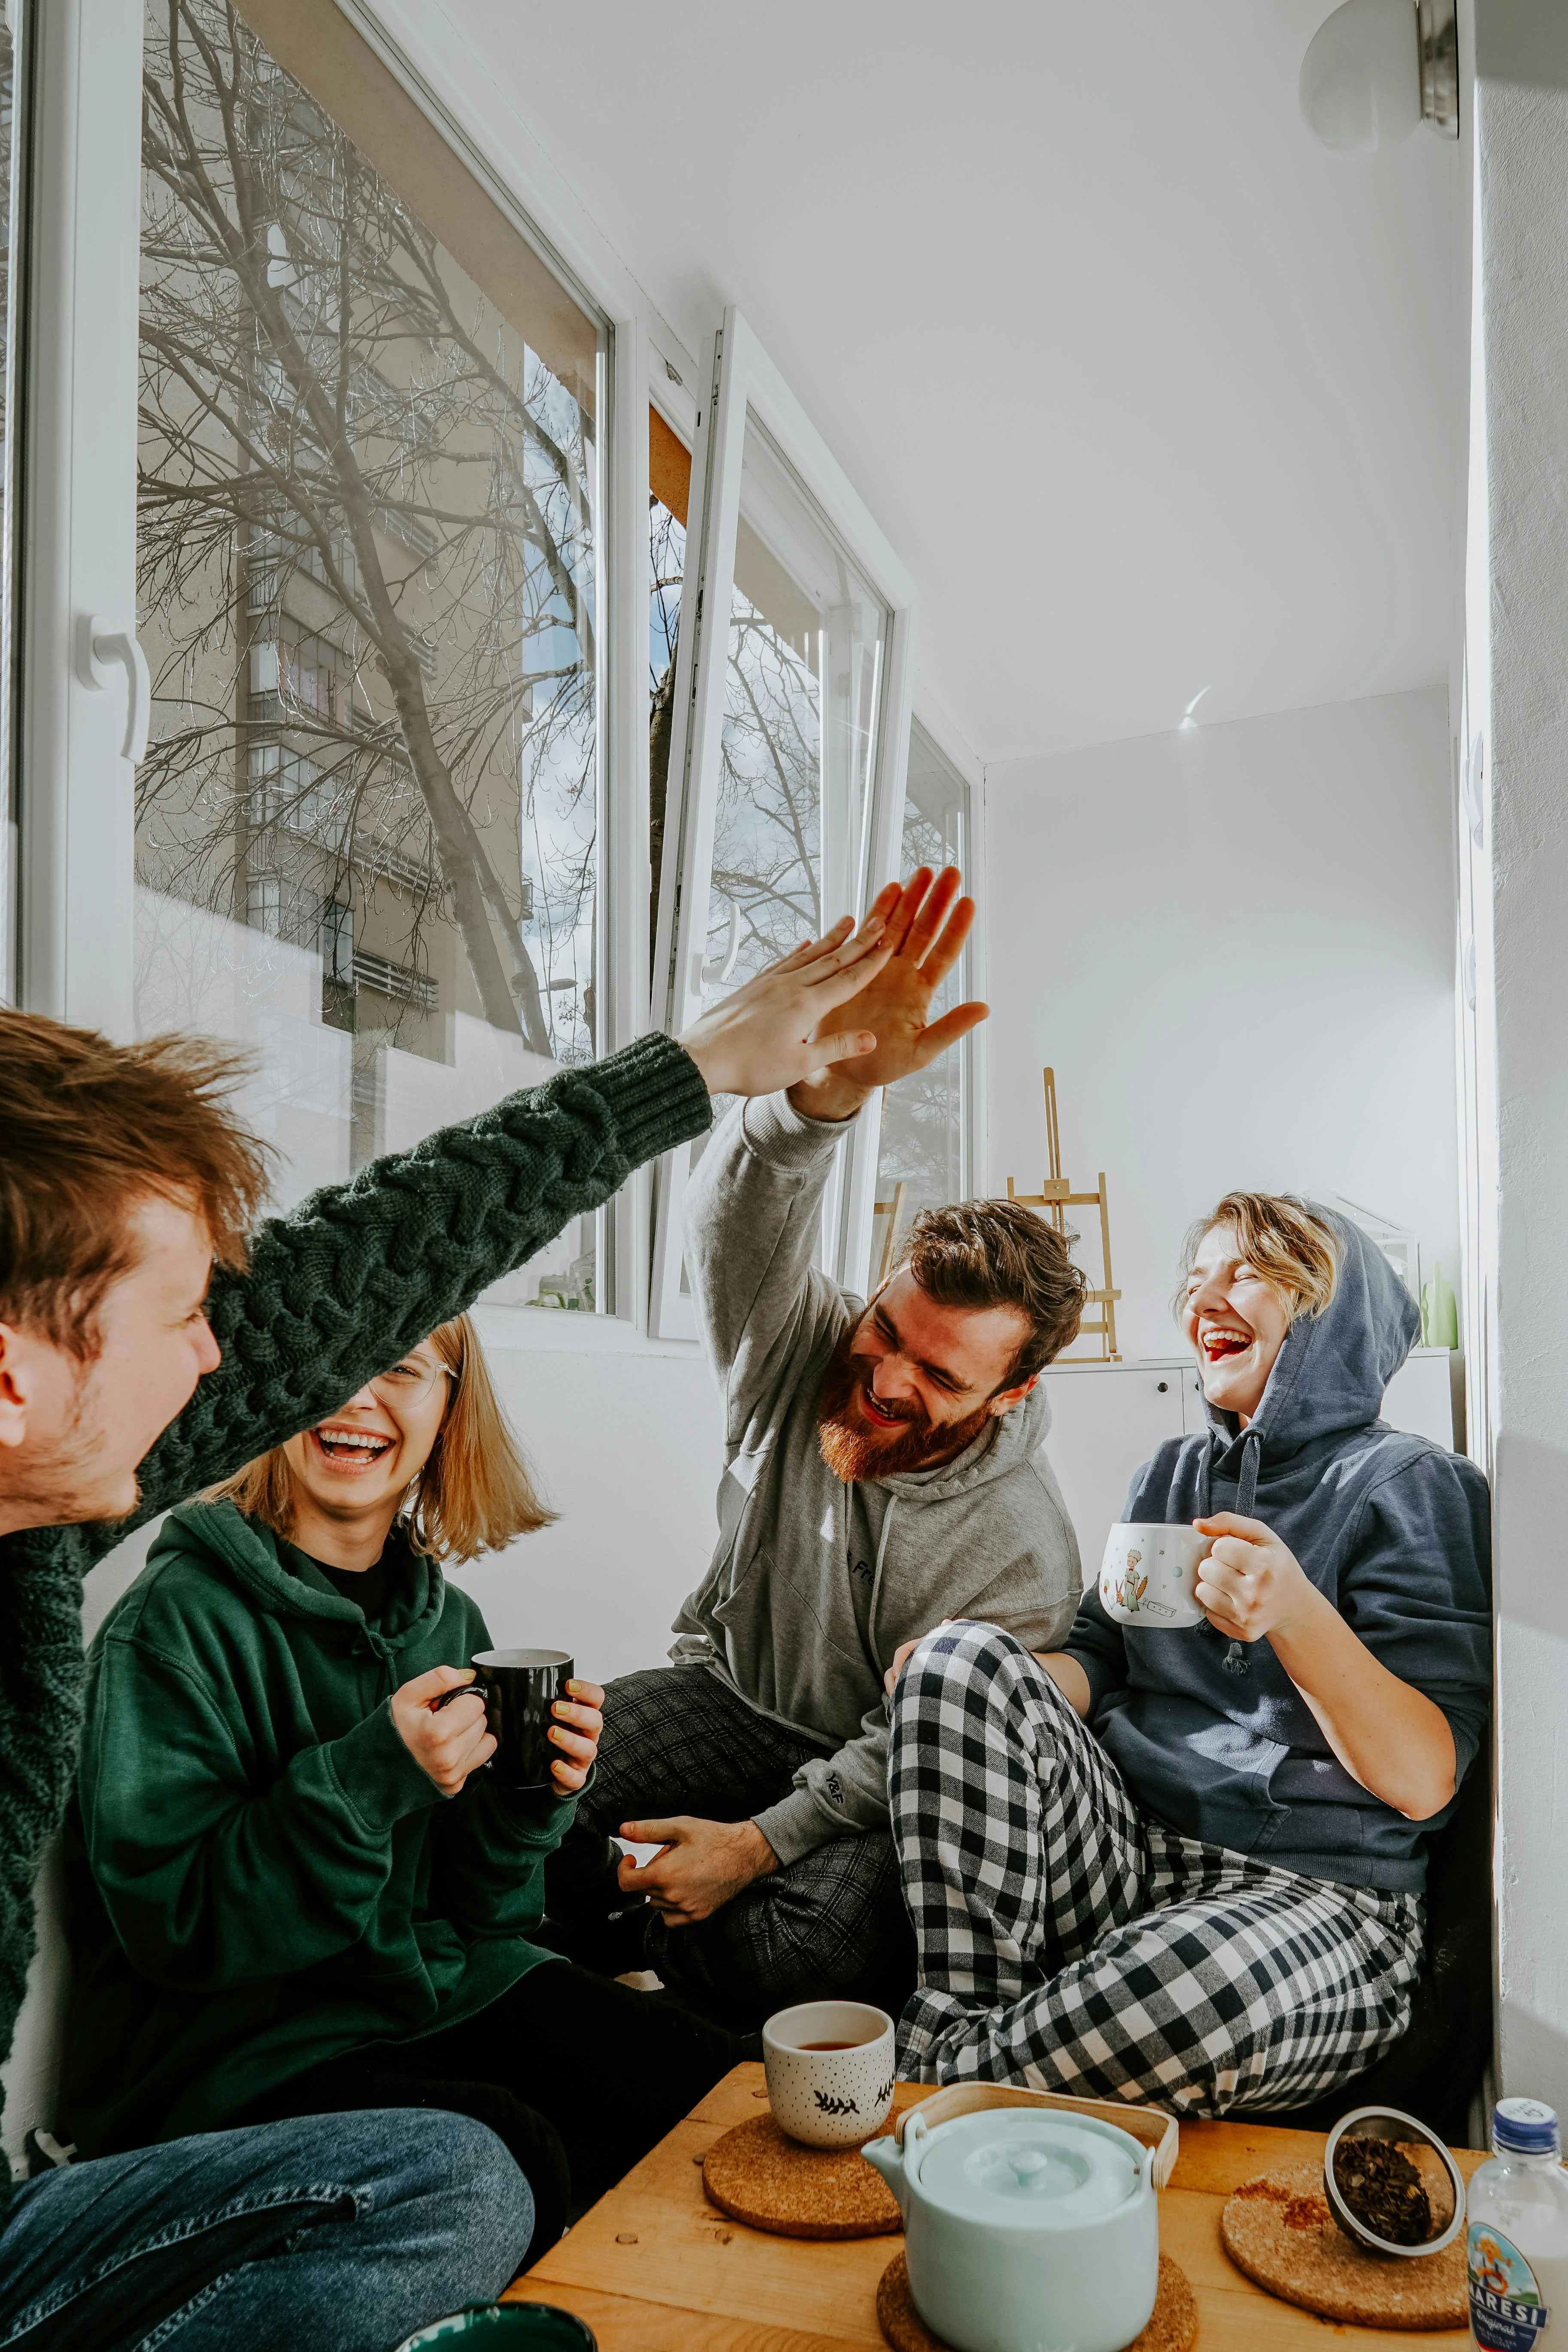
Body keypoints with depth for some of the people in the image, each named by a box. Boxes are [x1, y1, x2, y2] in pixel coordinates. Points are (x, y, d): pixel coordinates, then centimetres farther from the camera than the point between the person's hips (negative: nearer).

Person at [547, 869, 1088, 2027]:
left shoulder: (1023, 1552, -21)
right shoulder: (800, 1346, -15)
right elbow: (742, 1222, -35)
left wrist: (757, 1843, -25)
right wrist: (834, 1084, -53)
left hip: (867, 1779, -1)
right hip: (729, 1690, 2)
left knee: (831, 1936, -32)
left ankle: (654, 1957, 2)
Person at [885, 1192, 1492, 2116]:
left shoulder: (1405, 1484, -3)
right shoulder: (1174, 1473, 16)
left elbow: (1425, 1782, -11)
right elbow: (1097, 1664, 12)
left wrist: (1295, 1614, -28)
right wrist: (966, 1676, -9)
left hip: (1316, 1898, -5)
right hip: (1118, 1853, 5)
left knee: (1203, 1980, -39)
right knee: (961, 1658, -18)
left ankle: (946, 2081, -12)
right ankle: (961, 2023, -16)